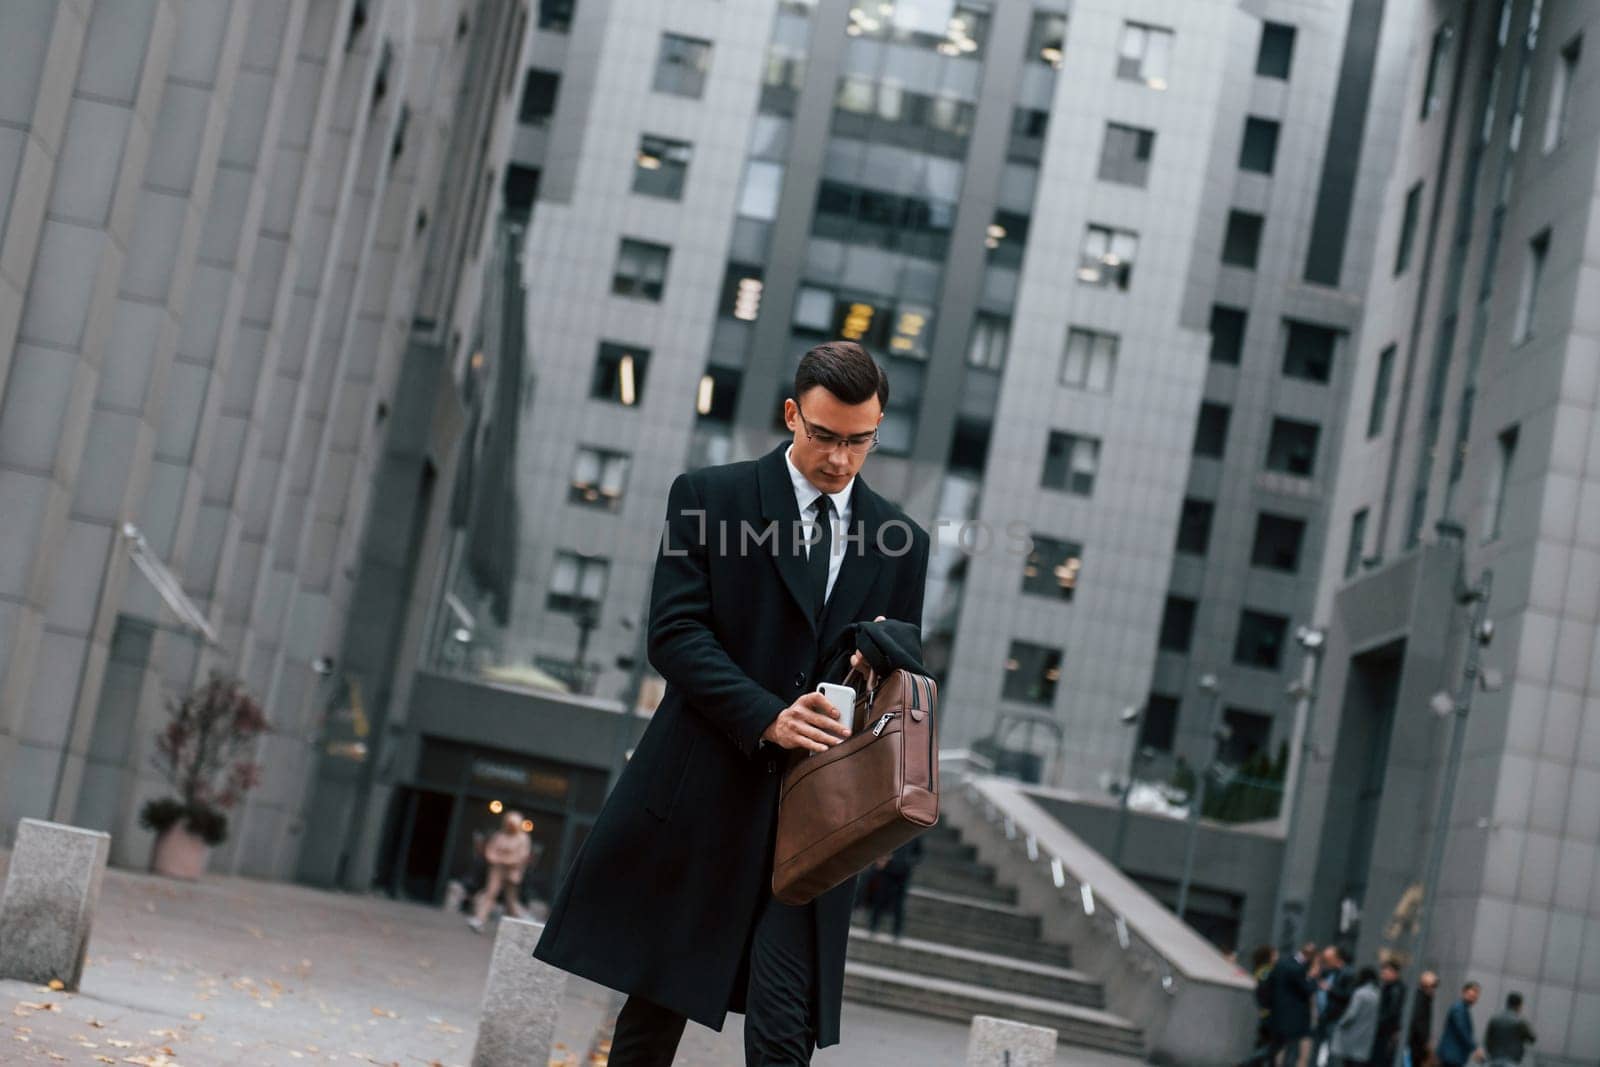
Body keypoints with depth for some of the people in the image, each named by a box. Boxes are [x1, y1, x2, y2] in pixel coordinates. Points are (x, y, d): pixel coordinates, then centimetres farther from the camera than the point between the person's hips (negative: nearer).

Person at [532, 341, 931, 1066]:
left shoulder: (902, 544, 9)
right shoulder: (711, 498, 1)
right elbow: (674, 632, -8)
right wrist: (767, 718, -20)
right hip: (702, 796, -1)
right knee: (656, 1008, 10)